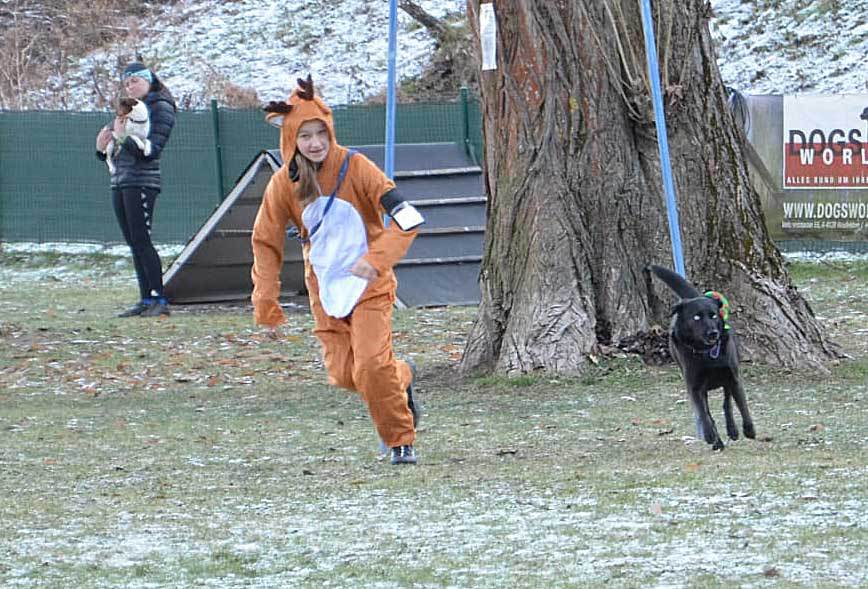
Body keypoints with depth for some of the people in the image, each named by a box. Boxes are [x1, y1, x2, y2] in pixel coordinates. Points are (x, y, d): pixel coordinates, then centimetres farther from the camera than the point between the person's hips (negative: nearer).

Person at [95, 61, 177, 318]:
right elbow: (116, 150, 22)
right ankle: (146, 299, 7)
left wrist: (122, 137, -23)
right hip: (119, 181, 8)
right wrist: (102, 147, 1)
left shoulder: (161, 108, -3)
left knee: (141, 240, -13)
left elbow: (152, 149, -14)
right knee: (133, 243, 6)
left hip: (142, 181, -8)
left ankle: (159, 300, -13)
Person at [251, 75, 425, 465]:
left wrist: (376, 259, -31)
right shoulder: (284, 184, -6)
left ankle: (401, 440, 2)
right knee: (342, 374, -1)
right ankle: (401, 378, 30)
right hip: (325, 289, 4)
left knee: (372, 366, -17)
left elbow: (408, 219, -18)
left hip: (369, 285, -4)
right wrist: (265, 302, 0)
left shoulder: (355, 168, -15)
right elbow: (266, 242, 6)